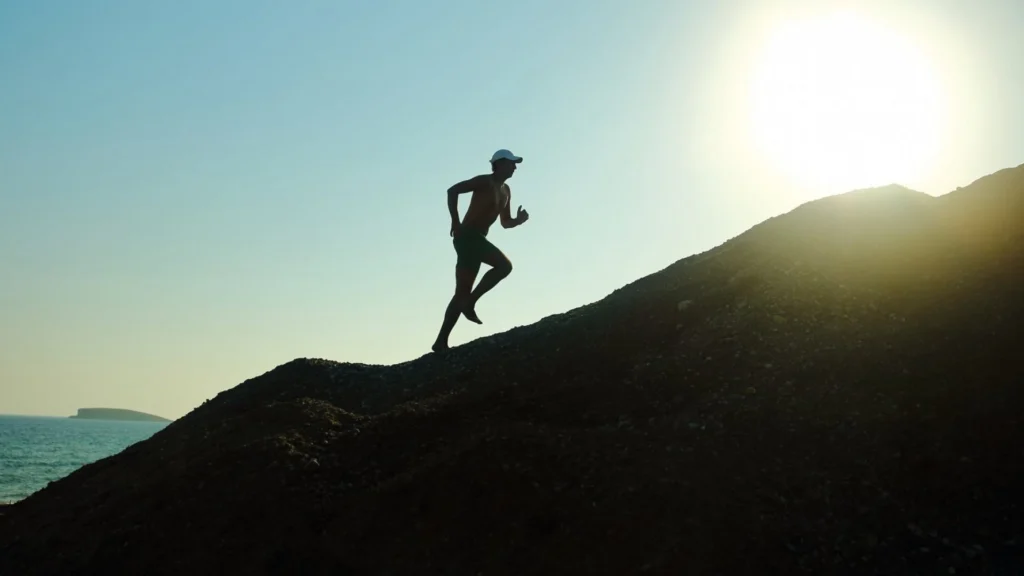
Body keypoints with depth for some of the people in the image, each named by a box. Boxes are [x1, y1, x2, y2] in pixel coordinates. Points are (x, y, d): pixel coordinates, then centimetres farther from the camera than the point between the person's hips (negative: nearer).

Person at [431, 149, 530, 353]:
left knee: (462, 293, 4)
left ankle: (441, 341, 3)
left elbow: (505, 222, 24)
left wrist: (519, 220, 2)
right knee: (504, 265, -19)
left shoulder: (505, 191, 19)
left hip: (476, 240, 9)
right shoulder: (485, 181, -7)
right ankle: (470, 303, -15)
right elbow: (453, 190, -15)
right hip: (467, 236, -9)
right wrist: (455, 222, -20)